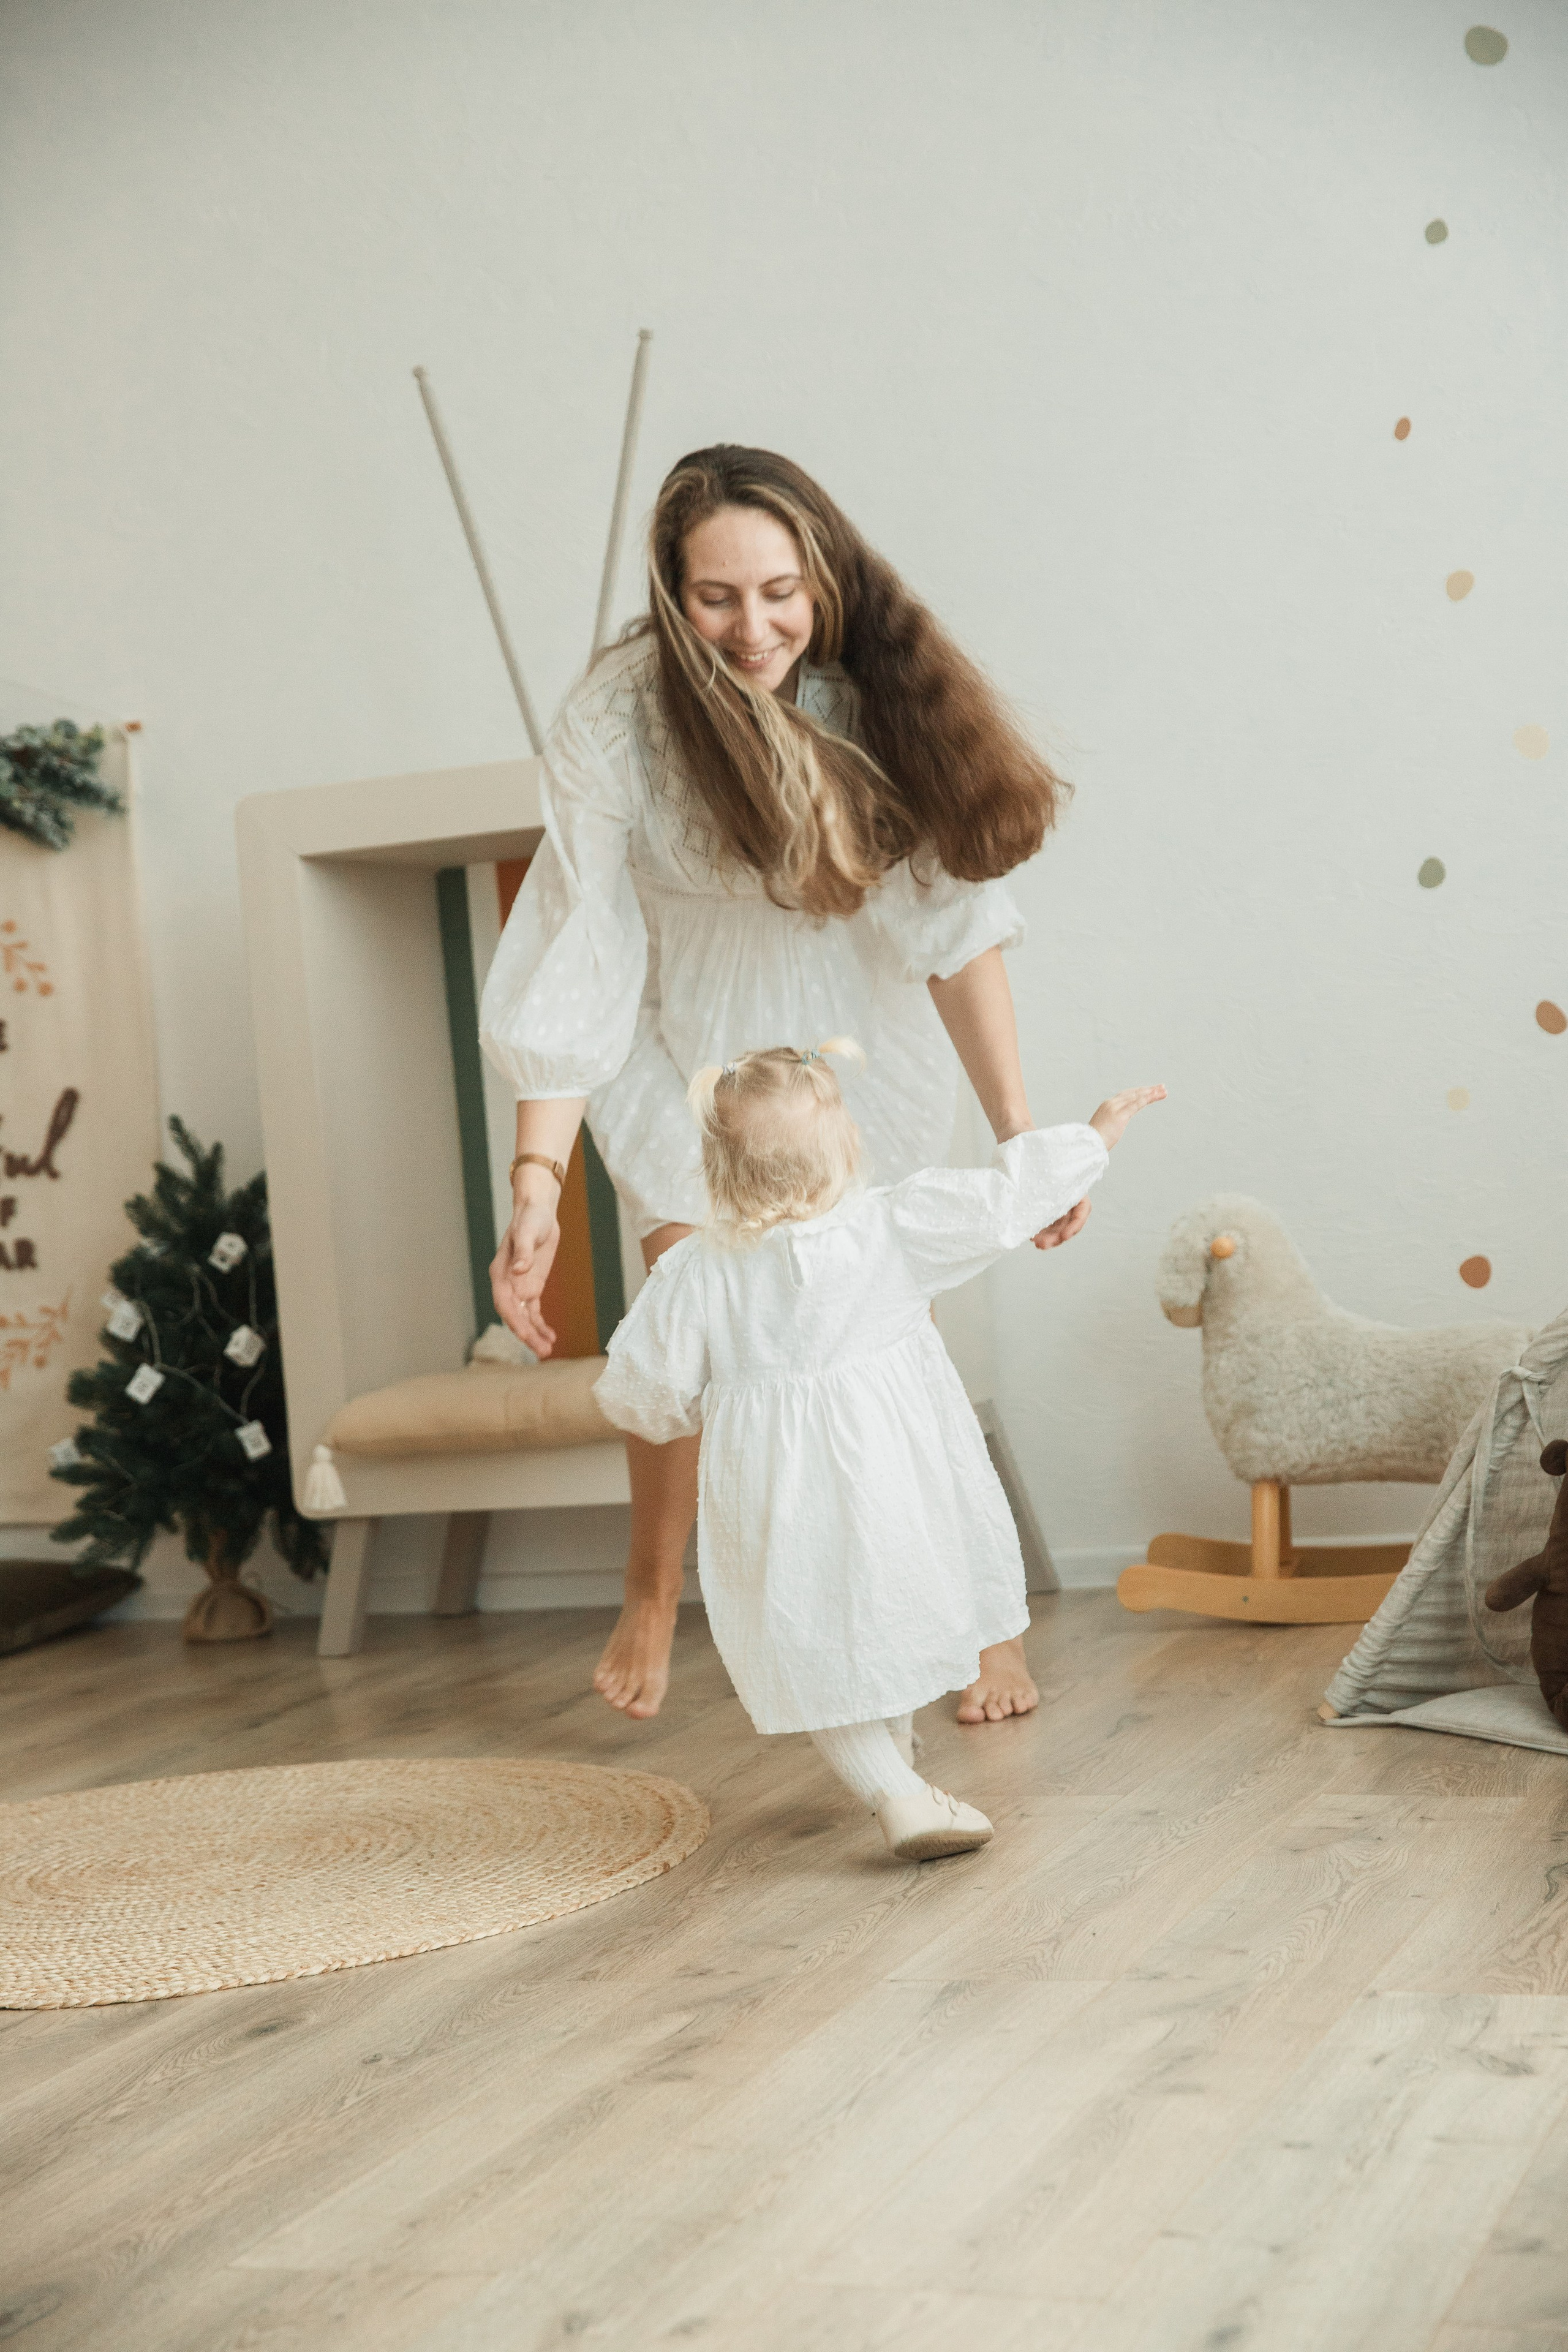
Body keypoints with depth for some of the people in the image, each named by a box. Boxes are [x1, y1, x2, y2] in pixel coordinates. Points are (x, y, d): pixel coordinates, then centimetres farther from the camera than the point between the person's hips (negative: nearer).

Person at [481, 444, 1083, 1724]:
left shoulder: (877, 689, -20)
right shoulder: (619, 717, -26)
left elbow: (955, 920, -16)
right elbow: (575, 956, -27)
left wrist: (1021, 1133, -18)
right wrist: (538, 1181, -33)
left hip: (849, 1040, 1)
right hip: (683, 1046, -1)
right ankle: (651, 1604, 14)